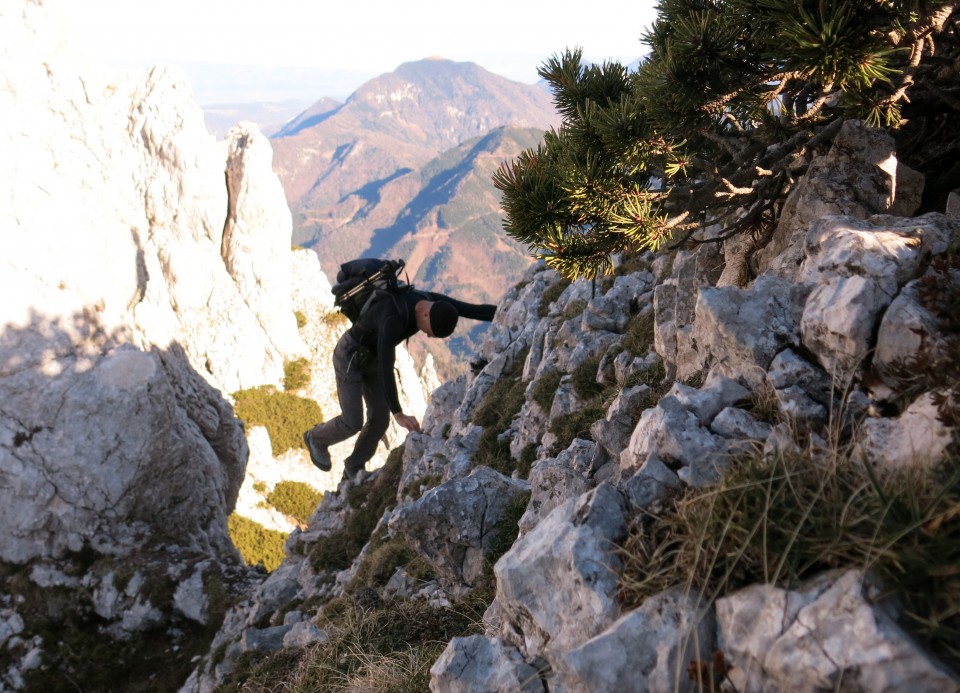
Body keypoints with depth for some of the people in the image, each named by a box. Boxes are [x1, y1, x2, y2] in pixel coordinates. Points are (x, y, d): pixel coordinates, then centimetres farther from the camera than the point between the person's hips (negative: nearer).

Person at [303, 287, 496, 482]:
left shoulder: (433, 301, -19)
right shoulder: (392, 320, -43)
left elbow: (478, 310, -22)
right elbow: (385, 370, -45)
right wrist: (399, 415, -48)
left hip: (372, 356, 7)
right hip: (349, 356, -7)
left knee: (380, 418, 4)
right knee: (353, 424, -7)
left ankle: (354, 468, 28)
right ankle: (316, 437, 28)